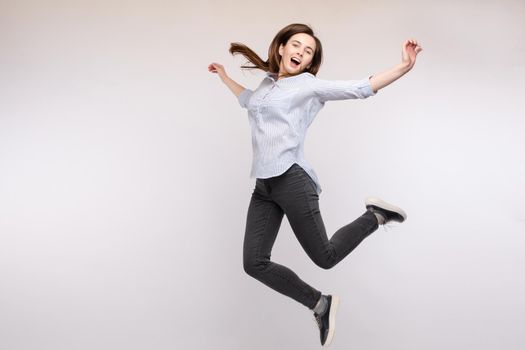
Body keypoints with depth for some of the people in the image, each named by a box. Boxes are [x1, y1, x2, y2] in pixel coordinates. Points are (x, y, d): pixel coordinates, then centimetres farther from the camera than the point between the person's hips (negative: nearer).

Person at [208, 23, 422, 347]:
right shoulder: (268, 83, 21)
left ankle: (375, 216, 21)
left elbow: (359, 88, -7)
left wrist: (402, 68, -19)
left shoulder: (309, 85, 2)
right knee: (254, 263, -4)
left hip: (292, 180, -6)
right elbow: (248, 100, 45)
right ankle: (320, 304, 11)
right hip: (264, 187, 6)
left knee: (325, 257, -2)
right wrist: (224, 76, 51)